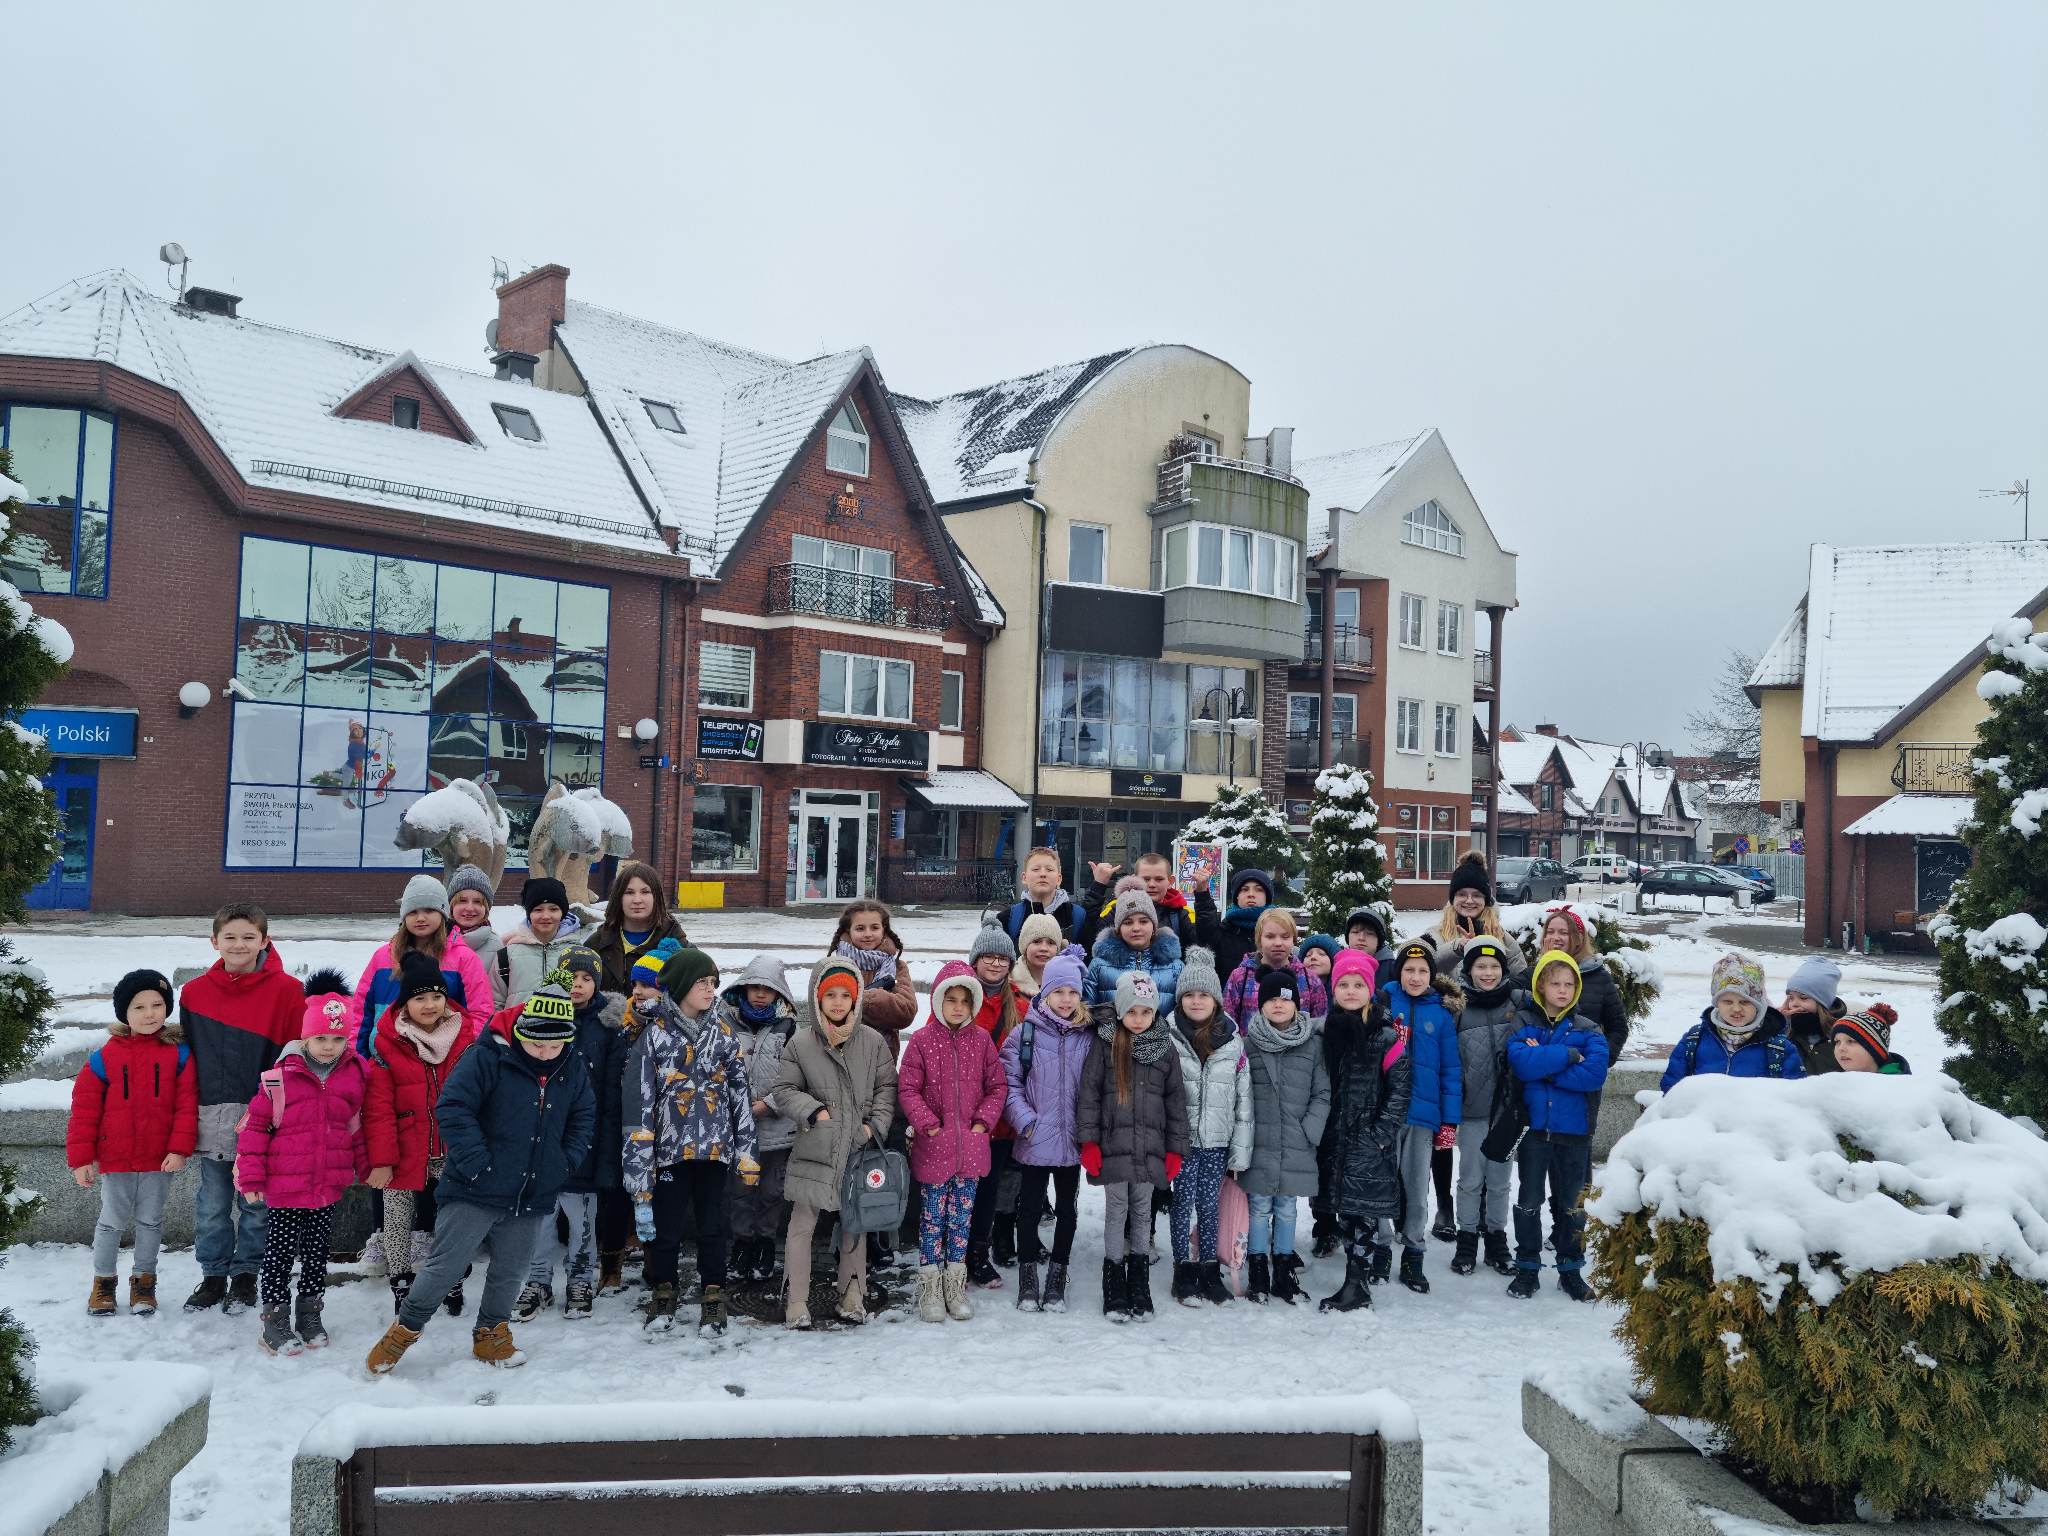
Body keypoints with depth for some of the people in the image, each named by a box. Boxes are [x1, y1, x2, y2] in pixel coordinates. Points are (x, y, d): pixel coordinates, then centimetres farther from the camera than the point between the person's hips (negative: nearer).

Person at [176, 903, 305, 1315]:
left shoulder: (286, 990, -6)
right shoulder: (195, 991, 4)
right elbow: (187, 1053, 11)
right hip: (213, 1117, 3)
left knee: (256, 1203, 8)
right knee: (212, 1205, 11)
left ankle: (246, 1275, 23)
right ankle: (213, 1275, 26)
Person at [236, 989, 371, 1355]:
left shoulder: (357, 1076, -1)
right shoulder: (279, 1078, -12)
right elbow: (254, 1126, -6)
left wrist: (367, 1168, 14)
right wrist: (250, 1177, -7)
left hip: (330, 1186, 3)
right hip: (285, 1187, -3)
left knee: (317, 1250, 15)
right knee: (280, 1252, 7)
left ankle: (309, 1314, 29)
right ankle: (274, 1318, 19)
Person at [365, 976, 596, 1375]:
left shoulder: (573, 1070, 2)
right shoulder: (488, 1058, -15)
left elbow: (584, 1119, 15)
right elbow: (452, 1108, -18)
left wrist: (567, 1162, 2)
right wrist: (476, 1162, -20)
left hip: (534, 1197, 5)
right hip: (475, 1192, -4)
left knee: (511, 1271, 15)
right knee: (445, 1267, 1)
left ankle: (491, 1333, 35)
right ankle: (405, 1329, 23)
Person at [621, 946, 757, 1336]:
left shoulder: (721, 1033, 5)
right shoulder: (653, 1034, -4)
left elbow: (741, 1094, 6)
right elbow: (639, 1099, -6)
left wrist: (746, 1151, 0)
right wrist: (638, 1168, -9)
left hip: (714, 1147, 2)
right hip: (670, 1147, -2)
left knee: (712, 1226, 6)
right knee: (665, 1226, 7)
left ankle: (713, 1297, 20)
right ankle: (663, 1293, 28)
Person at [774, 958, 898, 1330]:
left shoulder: (872, 1041, 0)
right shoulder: (800, 1043, -4)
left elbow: (887, 1086, 7)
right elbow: (784, 1090, 1)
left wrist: (877, 1123, -5)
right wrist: (812, 1110, -13)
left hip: (859, 1148, 2)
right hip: (815, 1149, -2)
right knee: (802, 1224, 1)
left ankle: (851, 1295, 26)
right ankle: (796, 1300, 11)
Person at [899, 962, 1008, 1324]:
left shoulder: (981, 1040, 3)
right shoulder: (921, 1040, -5)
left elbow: (997, 1085, 7)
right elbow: (907, 1089, -6)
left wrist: (984, 1121, -4)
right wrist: (927, 1124, -13)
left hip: (970, 1145, 3)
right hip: (933, 1146, -2)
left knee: (962, 1216, 11)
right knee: (932, 1216, 5)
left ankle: (956, 1284, 22)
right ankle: (930, 1287, 16)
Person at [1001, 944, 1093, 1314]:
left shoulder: (1089, 1036, 2)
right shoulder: (1024, 1034, -4)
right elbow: (1009, 1082, -4)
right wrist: (1025, 1119, -13)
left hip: (1073, 1140, 2)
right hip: (1035, 1140, -2)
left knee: (1066, 1207, 12)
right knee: (1030, 1206, 8)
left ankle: (1057, 1277, 24)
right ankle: (1028, 1276, 21)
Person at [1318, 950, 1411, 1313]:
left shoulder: (1385, 1034, -9)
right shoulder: (1328, 1030, 6)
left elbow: (1401, 1086, -9)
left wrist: (1380, 1134, -12)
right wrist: (1322, 1130, 7)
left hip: (1370, 1142, -5)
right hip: (1337, 1137, 5)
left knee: (1363, 1210, -3)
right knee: (1343, 1208, 10)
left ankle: (1358, 1285, 4)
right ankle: (1366, 1266, 22)